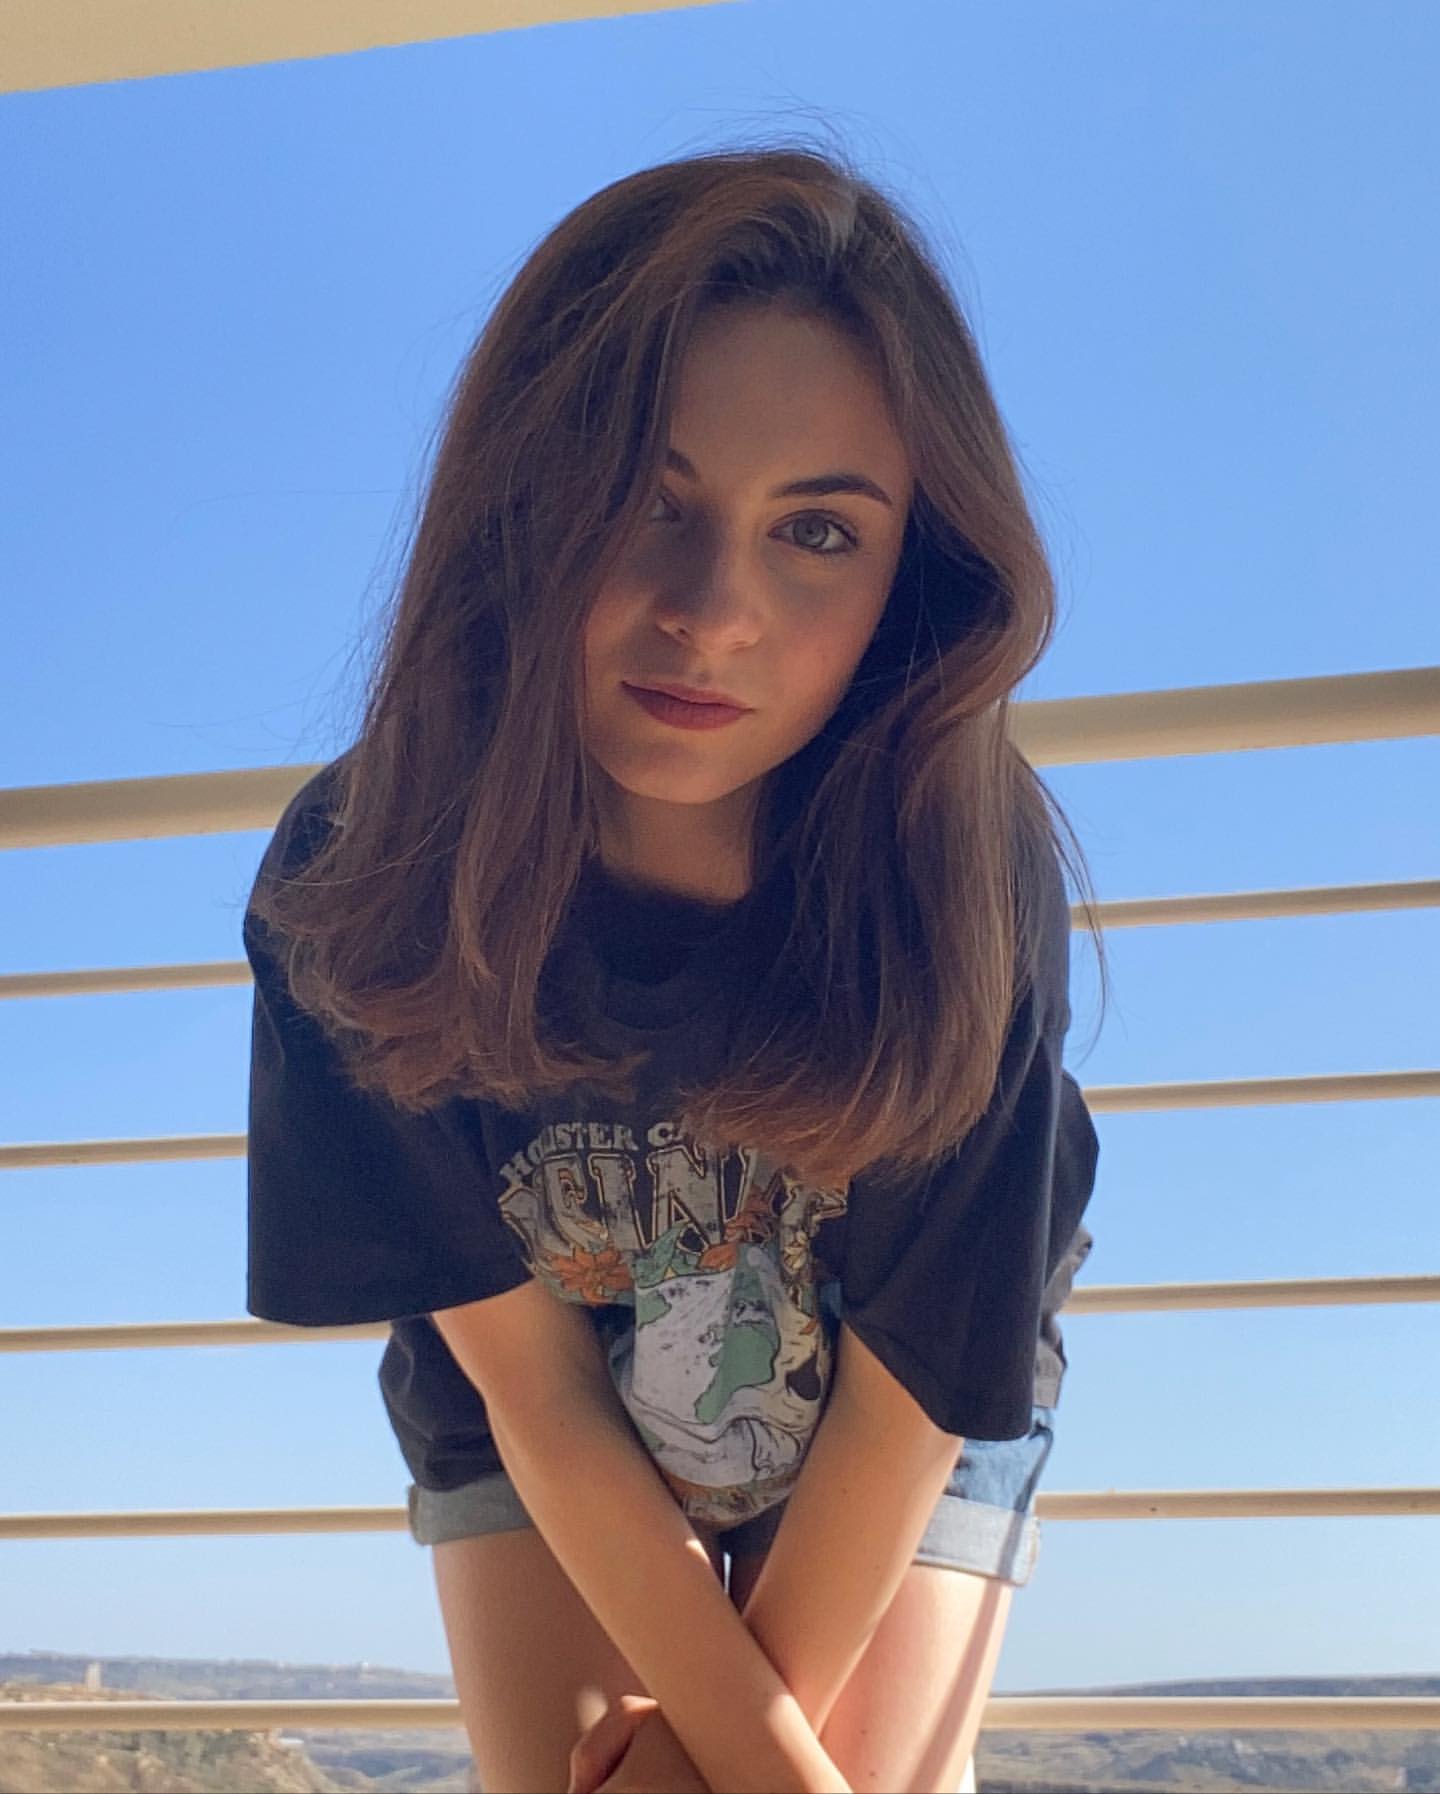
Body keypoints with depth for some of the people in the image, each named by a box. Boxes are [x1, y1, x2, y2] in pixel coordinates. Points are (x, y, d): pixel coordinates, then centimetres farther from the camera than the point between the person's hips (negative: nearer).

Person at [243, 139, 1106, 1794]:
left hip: (904, 1431, 0)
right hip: (535, 1427, 1)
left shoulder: (966, 882, -31)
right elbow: (528, 1383, -19)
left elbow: (907, 1392, -19)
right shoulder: (354, 892, -28)